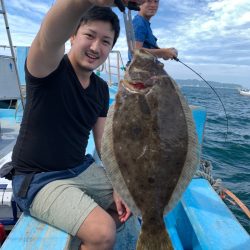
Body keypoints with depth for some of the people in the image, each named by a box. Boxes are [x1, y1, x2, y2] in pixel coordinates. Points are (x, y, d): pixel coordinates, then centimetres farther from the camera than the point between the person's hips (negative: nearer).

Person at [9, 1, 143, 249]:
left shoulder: (101, 88, 2)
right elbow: (48, 40, -42)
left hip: (81, 169, 7)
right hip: (38, 179, -6)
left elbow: (104, 141, 2)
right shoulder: (49, 68, -16)